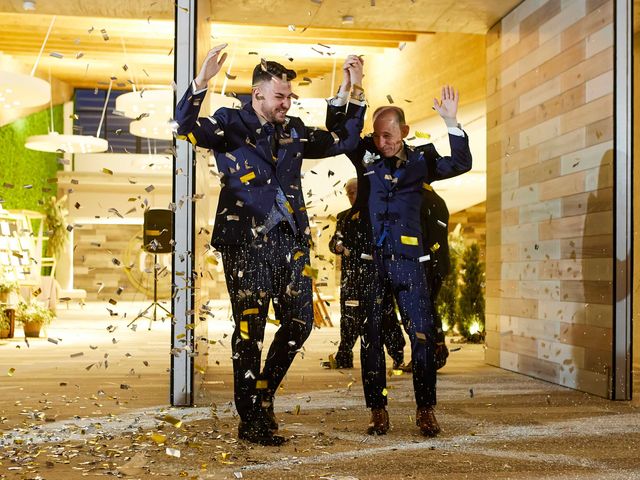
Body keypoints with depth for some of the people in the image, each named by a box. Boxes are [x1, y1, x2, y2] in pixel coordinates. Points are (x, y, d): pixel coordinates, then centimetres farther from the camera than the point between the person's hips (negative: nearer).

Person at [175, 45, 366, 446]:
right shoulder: (231, 124, 0)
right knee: (250, 329, 0)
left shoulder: (294, 131, 15)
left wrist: (356, 95, 17)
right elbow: (187, 127, -17)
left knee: (300, 322, 8)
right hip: (247, 242, -6)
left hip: (290, 240, 6)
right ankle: (251, 421, 10)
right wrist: (201, 83, -31)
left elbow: (343, 141, 23)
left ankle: (263, 394, 28)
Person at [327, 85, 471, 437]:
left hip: (407, 257, 0)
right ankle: (378, 411, 14)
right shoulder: (365, 154, 6)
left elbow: (461, 164, -5)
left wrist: (451, 123, -14)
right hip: (368, 258, 1)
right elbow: (335, 124, 4)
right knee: (371, 336, 4)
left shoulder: (420, 160, 6)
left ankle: (426, 410, 8)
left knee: (423, 334, -3)